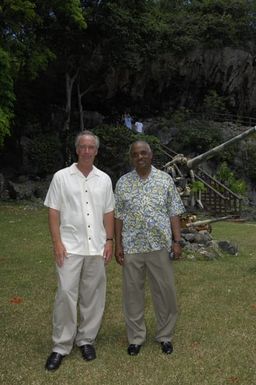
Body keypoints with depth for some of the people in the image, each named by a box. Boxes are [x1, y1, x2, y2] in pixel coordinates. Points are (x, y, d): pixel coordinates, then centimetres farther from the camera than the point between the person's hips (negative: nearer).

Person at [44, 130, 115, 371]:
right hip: (70, 246, -3)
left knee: (93, 295, 9)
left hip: (96, 247, 3)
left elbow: (108, 213, 11)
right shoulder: (61, 177, -1)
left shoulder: (104, 179, 8)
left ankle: (86, 339, 24)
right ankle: (61, 345, 9)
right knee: (66, 294, -5)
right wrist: (57, 242, -10)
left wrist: (109, 240, 3)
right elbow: (53, 211, -2)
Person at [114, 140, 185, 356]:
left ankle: (165, 336, 26)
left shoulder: (165, 180, 1)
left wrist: (177, 241, -5)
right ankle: (136, 337, 25)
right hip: (132, 247, 1)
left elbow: (174, 213, 2)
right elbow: (119, 216, 5)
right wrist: (118, 245, 0)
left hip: (160, 246, 0)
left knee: (165, 292, 7)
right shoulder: (123, 182, 3)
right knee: (133, 292, 9)